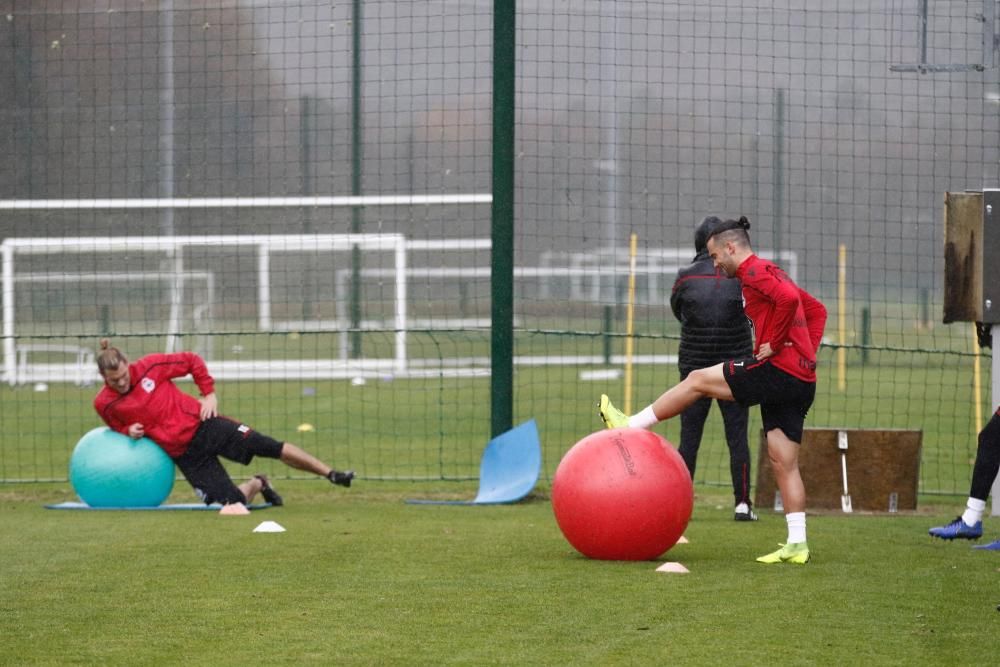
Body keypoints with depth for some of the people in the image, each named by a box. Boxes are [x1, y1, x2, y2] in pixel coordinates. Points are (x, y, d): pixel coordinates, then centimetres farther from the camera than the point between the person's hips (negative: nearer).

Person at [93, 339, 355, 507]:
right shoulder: (104, 404, -6)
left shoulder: (150, 366, -10)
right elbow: (119, 426, 14)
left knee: (270, 446, -12)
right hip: (184, 453, 1)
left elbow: (192, 361, 3)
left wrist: (209, 393, -2)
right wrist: (129, 431, -9)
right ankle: (257, 485, 27)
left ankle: (331, 474, -1)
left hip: (201, 425, -1)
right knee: (234, 503, -9)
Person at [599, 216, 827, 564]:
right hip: (801, 381, 9)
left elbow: (788, 298, -26)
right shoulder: (773, 273, 24)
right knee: (784, 462, 7)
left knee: (697, 380, 3)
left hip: (778, 368, -9)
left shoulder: (754, 272, -7)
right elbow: (817, 311, 30)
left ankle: (630, 425, 13)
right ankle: (796, 545, 3)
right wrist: (806, 352, 18)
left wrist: (775, 344, -17)